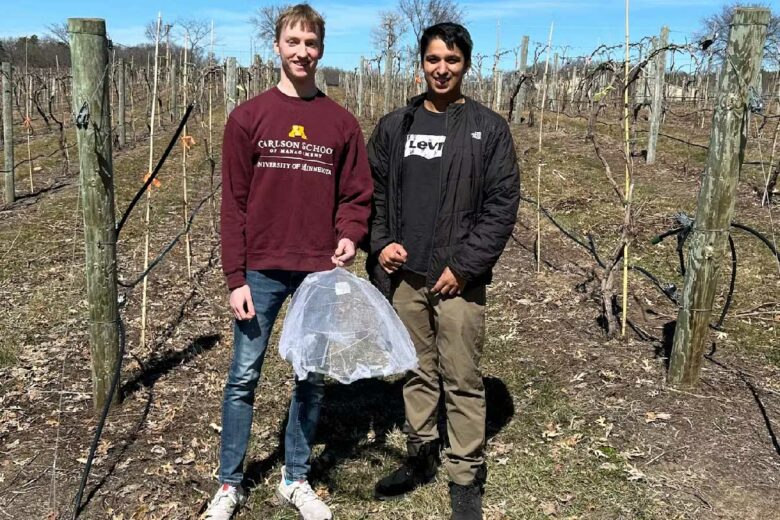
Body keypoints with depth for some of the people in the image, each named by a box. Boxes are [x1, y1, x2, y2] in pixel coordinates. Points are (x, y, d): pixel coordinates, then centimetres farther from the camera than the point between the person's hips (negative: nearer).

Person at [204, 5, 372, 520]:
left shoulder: (343, 123, 5)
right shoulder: (248, 117, 1)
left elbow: (356, 195, 8)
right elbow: (234, 202, -2)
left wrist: (350, 236, -13)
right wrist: (236, 278, -6)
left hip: (320, 272, 2)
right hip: (261, 270, -1)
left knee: (313, 378, 9)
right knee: (244, 377, 5)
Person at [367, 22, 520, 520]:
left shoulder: (489, 128, -1)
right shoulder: (394, 126, 9)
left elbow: (503, 205, -5)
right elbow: (373, 192, 14)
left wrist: (464, 265, -11)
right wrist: (381, 242, -3)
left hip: (459, 278, -3)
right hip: (403, 274, 4)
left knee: (463, 381, 1)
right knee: (417, 373, 15)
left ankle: (466, 477, 15)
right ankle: (421, 455, 31)